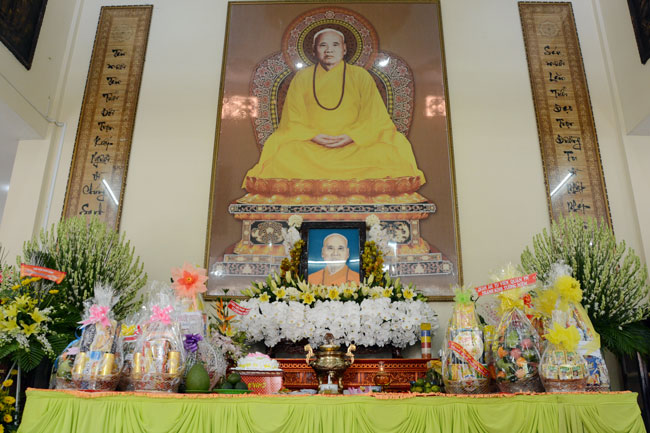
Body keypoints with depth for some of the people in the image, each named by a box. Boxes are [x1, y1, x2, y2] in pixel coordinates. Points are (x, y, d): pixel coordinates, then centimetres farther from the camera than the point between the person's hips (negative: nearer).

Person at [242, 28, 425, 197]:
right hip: (309, 146, 1)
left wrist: (352, 137, -15)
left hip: (355, 146, 0)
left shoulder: (360, 76, 9)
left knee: (386, 153, -27)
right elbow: (293, 120, 6)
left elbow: (373, 118, 3)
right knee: (282, 157, -29)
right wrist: (313, 136, -13)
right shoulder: (302, 78, 10)